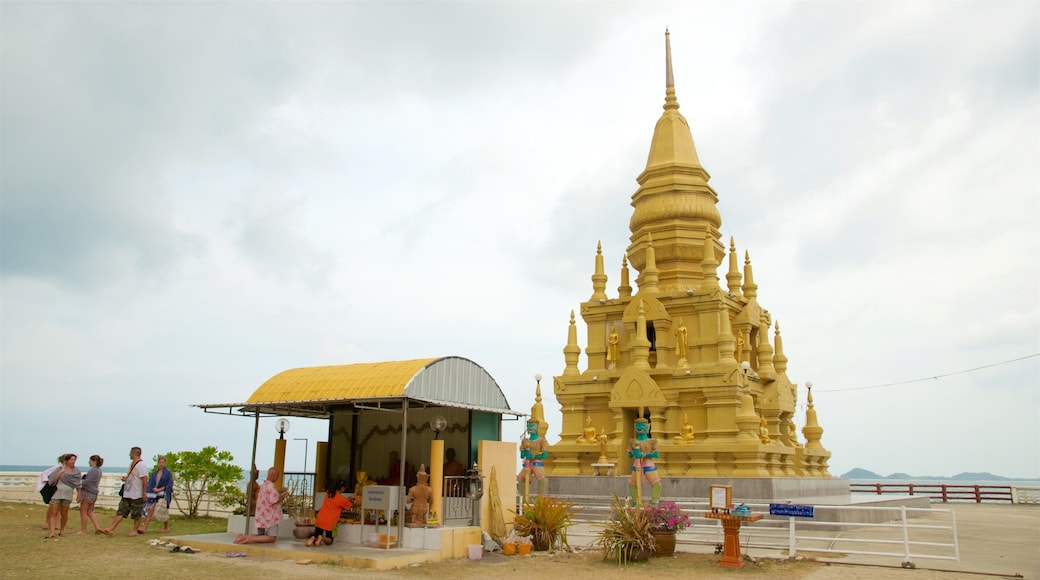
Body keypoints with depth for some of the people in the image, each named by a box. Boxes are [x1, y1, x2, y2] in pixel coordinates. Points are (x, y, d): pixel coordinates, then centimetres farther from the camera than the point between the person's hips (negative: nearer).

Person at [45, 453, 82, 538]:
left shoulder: (76, 471, 4)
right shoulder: (59, 469, 2)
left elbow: (78, 483, 6)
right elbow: (53, 480, -9)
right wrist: (61, 471, -19)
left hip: (67, 495, 1)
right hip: (56, 493, -1)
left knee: (64, 513, 8)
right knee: (53, 513, -7)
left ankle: (62, 529, 27)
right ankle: (52, 532, -10)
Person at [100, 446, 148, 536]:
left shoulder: (141, 465, -17)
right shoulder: (132, 463, 15)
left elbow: (145, 480, -21)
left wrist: (144, 493, -21)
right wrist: (126, 478, 6)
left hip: (137, 495, -9)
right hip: (127, 494, 9)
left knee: (136, 515, 4)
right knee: (120, 512, 5)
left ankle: (135, 530, 16)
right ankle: (110, 529, 2)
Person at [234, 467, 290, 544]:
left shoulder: (263, 485, 14)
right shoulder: (271, 486, -17)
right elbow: (274, 501, -23)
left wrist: (280, 492, 20)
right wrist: (284, 495, -8)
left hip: (262, 517, 9)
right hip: (270, 517, -9)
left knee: (261, 536, 20)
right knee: (272, 538, -5)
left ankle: (244, 536, 0)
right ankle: (251, 539, -19)